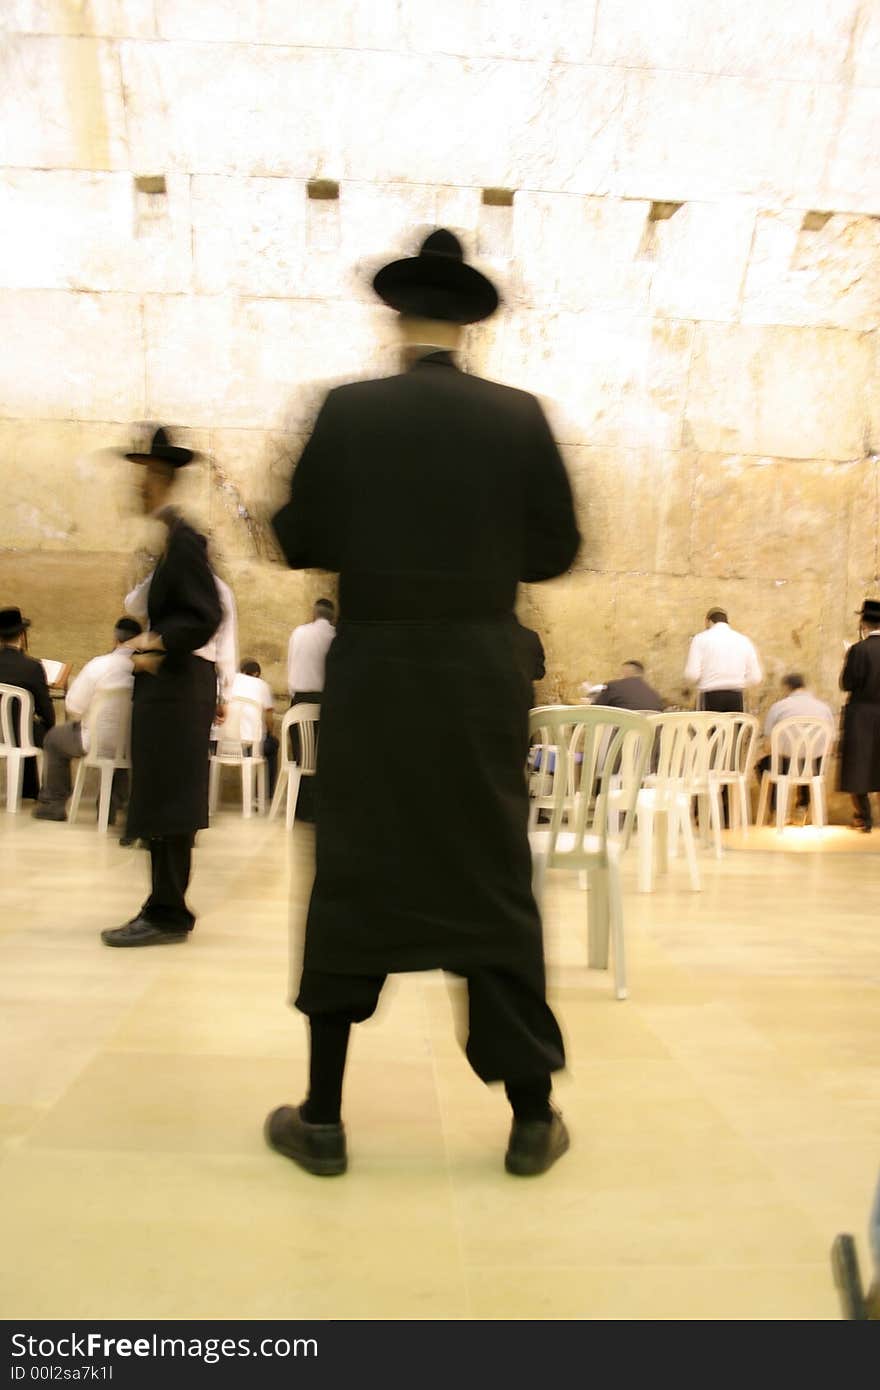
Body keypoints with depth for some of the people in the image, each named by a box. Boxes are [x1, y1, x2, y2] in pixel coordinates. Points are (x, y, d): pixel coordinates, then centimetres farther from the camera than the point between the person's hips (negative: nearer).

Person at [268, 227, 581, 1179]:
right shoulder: (520, 417, 0)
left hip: (370, 679, 0)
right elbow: (554, 550, 1)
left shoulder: (348, 411, -2)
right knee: (494, 887, 9)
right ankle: (531, 1120, 19)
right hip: (481, 681, 1)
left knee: (349, 885, 10)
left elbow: (299, 541, -1)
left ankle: (322, 1118, 19)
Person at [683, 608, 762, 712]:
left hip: (709, 698, -3)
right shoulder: (744, 640, 10)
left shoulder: (701, 638, 0)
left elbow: (692, 675, -9)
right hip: (736, 698, 3)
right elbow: (756, 678, 7)